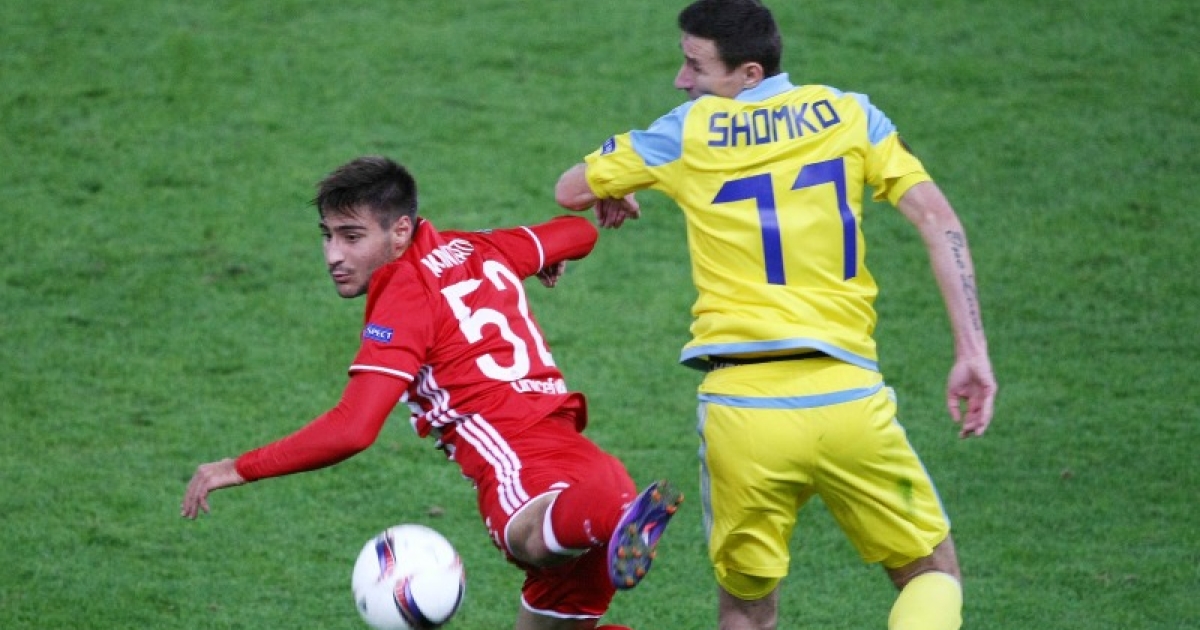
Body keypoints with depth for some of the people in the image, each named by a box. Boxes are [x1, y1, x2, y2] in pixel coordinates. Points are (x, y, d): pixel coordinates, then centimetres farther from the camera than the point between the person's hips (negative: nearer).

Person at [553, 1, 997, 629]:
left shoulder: (689, 131, 5)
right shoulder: (848, 114, 8)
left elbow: (571, 190, 17)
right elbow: (937, 220, -1)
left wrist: (613, 198, 40)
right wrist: (971, 353, -1)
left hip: (740, 408, 0)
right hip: (847, 399, 0)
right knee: (933, 574, 14)